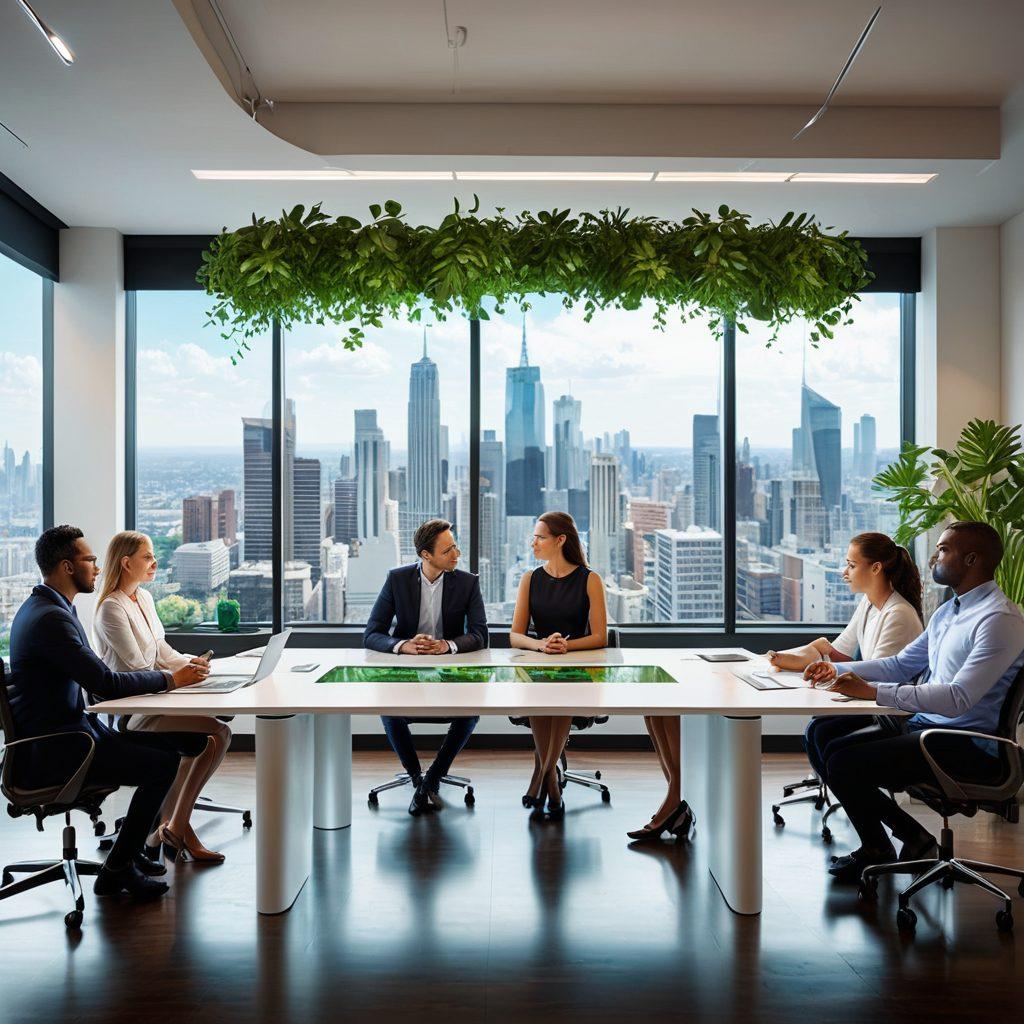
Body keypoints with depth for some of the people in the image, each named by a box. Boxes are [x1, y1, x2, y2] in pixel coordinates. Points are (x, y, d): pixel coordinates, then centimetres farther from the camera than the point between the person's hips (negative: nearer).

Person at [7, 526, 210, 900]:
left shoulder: (46, 608, 12)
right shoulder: (50, 618, -21)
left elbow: (94, 679, 15)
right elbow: (106, 684, -23)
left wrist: (160, 674, 3)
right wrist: (170, 679, -11)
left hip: (70, 732, 11)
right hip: (51, 753, -11)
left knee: (174, 743, 8)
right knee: (164, 764, -19)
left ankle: (129, 849, 20)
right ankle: (116, 870, -3)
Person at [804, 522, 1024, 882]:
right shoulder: (948, 611, 14)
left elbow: (958, 699, -28)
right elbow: (902, 664, 20)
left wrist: (872, 691, -31)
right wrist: (837, 670, 8)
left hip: (970, 745, -10)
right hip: (926, 722, 10)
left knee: (844, 765, -21)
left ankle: (877, 849, 9)